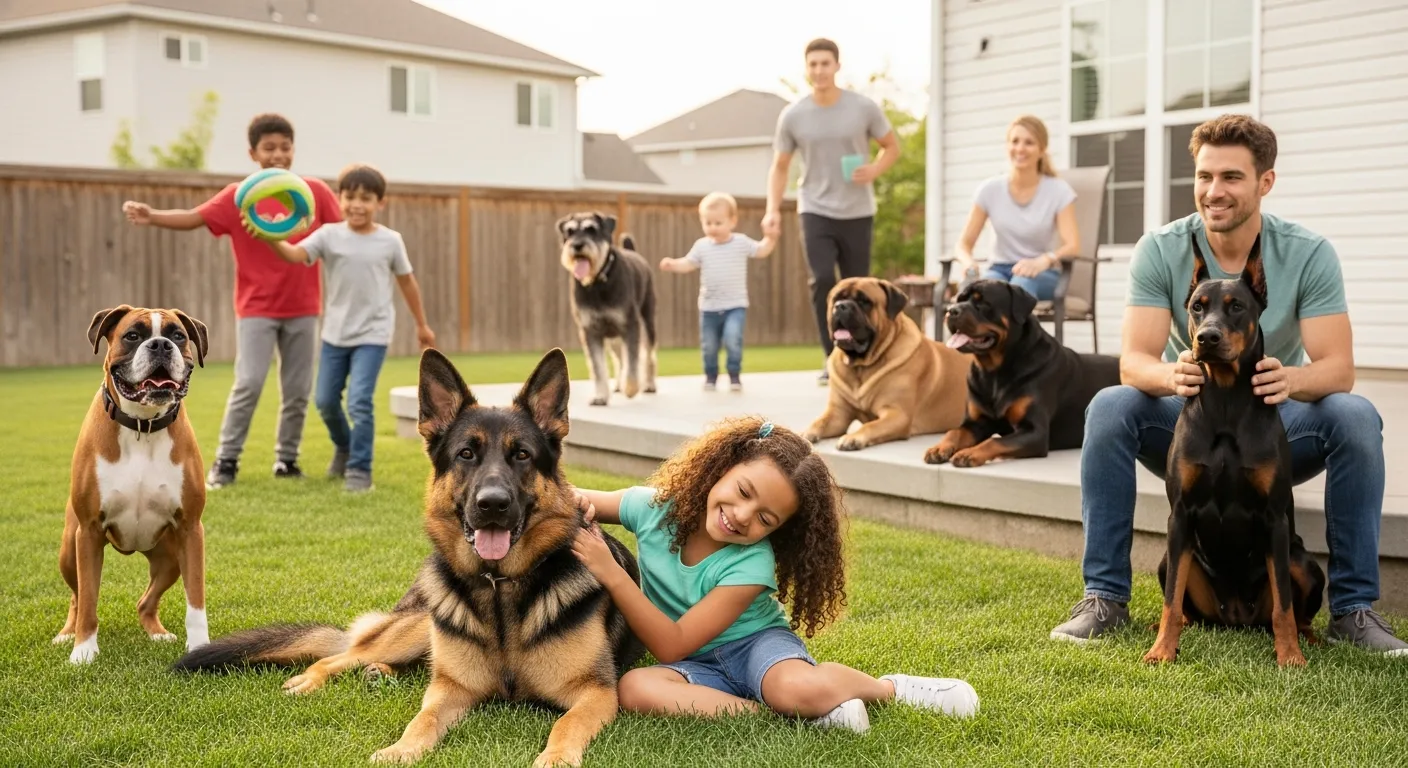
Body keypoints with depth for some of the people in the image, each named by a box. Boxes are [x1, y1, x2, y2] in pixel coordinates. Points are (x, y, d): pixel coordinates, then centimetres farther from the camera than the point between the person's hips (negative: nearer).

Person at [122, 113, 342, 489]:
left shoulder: (315, 191, -1)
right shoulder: (238, 196, -6)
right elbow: (193, 218, -14)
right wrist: (151, 216, -28)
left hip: (302, 309, 2)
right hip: (256, 309, -2)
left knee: (298, 390, 7)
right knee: (248, 384, -8)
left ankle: (287, 459, 20)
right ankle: (226, 460, 4)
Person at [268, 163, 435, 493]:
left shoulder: (390, 240, -4)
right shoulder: (329, 235, -5)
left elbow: (407, 282, 8)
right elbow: (295, 254, -22)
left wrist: (422, 325, 15)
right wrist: (272, 239, -44)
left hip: (372, 333, -3)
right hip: (335, 332, 3)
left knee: (359, 402, -13)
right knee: (325, 401, 12)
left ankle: (359, 469, 2)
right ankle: (344, 448, 41)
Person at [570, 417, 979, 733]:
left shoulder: (750, 567, -25)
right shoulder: (654, 506, -15)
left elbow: (672, 645, -26)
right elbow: (581, 502, 2)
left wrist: (611, 574, -33)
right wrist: (576, 501, -24)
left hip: (755, 643, -4)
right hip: (699, 666, 4)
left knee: (799, 689, -40)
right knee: (634, 688, -33)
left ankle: (888, 688, -8)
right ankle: (791, 713, -27)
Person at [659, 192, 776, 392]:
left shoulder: (741, 242, -2)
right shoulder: (702, 246, 1)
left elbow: (761, 251, 3)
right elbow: (688, 264, 2)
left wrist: (770, 236, -13)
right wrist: (673, 264, -16)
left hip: (735, 305, -2)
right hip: (709, 307, 2)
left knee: (732, 338, -21)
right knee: (708, 345, 7)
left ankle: (734, 374, -3)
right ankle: (711, 375, 29)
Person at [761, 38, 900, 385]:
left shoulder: (864, 107, -5)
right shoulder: (792, 115, -2)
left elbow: (892, 147, 8)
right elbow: (780, 166, 7)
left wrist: (874, 170, -13)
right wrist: (773, 210, -6)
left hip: (857, 212, 0)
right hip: (815, 210, 0)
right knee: (822, 280, -16)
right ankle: (832, 358, -5)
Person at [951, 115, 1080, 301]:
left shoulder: (1058, 191, -2)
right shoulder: (990, 190, 3)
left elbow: (1072, 246, -13)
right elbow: (964, 243, 2)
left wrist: (1044, 260, -36)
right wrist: (968, 262, -24)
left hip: (1042, 276, -1)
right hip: (1000, 269, 1)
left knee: (1023, 283, -38)